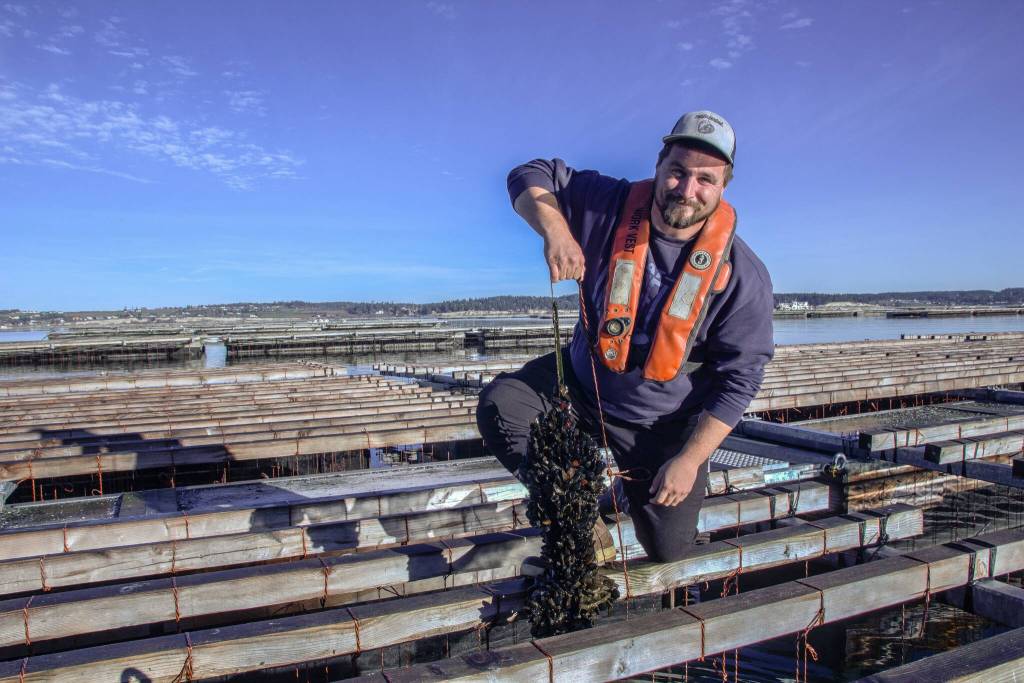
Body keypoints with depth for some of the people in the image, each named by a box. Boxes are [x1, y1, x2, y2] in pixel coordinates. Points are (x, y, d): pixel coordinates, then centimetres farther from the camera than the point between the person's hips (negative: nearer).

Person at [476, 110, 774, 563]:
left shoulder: (742, 275, -20)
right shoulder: (609, 205, -16)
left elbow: (739, 380, -15)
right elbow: (530, 176, -7)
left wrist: (689, 461, -17)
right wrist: (555, 231, -29)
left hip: (665, 425, -1)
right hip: (582, 383, 2)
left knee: (668, 550, 2)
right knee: (499, 406, -21)